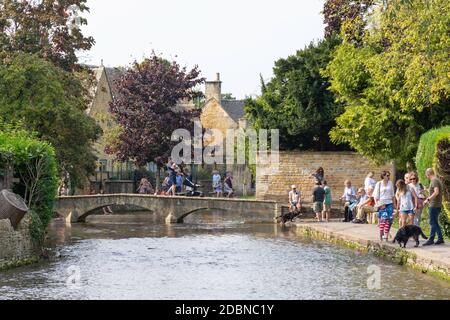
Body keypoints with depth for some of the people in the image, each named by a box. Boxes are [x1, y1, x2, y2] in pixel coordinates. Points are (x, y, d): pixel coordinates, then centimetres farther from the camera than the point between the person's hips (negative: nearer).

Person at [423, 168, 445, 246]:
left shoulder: (434, 181, -14)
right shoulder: (438, 180, 16)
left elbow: (436, 192, -27)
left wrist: (428, 199, -24)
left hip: (434, 205, -10)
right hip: (438, 205, 10)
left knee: (433, 223, -7)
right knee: (435, 223, 14)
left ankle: (431, 239, -6)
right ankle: (440, 238, 15)